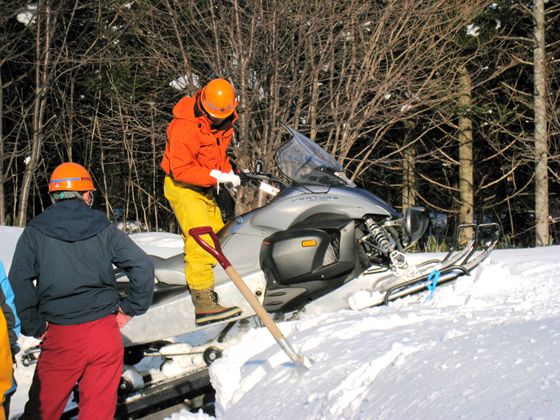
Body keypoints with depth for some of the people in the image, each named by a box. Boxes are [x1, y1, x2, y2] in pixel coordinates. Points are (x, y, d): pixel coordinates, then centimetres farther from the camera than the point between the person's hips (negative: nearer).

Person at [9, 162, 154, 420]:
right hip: (105, 333, 1)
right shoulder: (103, 228, 4)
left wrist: (33, 326, -4)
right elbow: (143, 266, -1)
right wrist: (131, 308, 8)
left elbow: (18, 280, -11)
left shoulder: (35, 232, 1)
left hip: (60, 338, -1)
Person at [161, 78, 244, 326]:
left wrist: (228, 171, 1)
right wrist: (215, 176, -31)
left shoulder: (224, 122, 1)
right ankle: (204, 303, -28)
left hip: (205, 189, 9)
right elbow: (180, 169, -27)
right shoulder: (185, 126, -25)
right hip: (183, 187, -9)